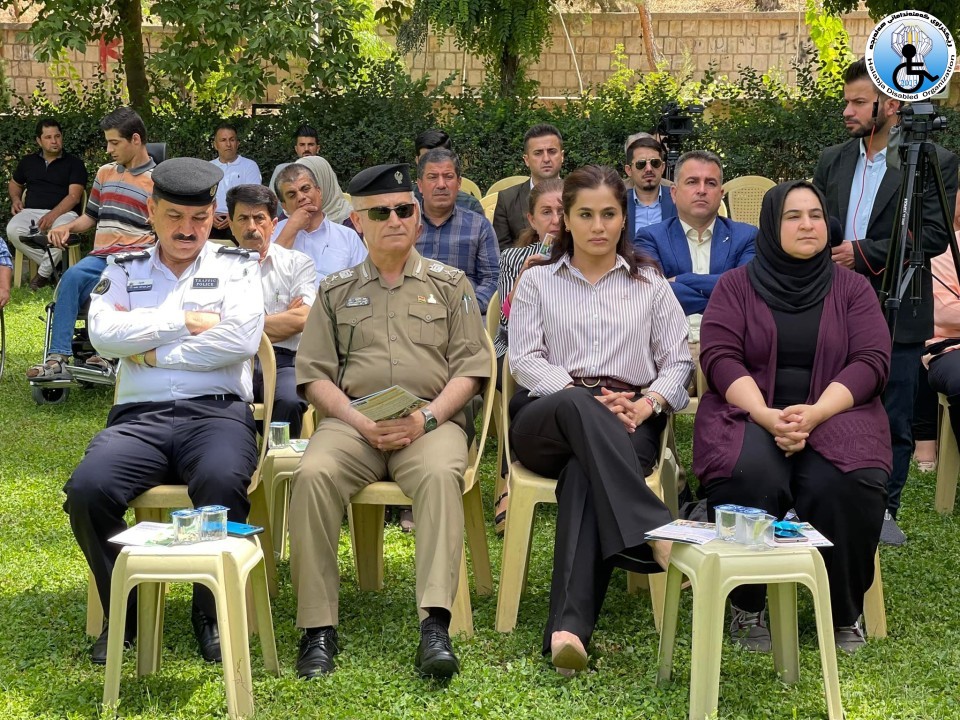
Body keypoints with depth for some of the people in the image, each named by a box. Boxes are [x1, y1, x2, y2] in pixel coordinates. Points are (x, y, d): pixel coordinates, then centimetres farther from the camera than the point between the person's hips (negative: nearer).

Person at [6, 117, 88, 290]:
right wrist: (15, 199, 11)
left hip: (63, 212, -3)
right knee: (13, 230, -31)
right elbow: (15, 184, 36)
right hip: (31, 212, 4)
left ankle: (44, 273, -17)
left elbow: (74, 196, -6)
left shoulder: (74, 163, 5)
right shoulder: (28, 161, 19)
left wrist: (52, 215, -22)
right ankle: (55, 266, -18)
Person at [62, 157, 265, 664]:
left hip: (217, 411, -2)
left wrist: (154, 351, -1)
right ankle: (121, 614, -4)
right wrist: (186, 320, -3)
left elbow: (241, 338, -6)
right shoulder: (124, 271, 19)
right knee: (87, 489, -28)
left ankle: (211, 613, -13)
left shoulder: (236, 266, 13)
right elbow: (103, 333, -1)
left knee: (223, 482, -36)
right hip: (140, 415, 2)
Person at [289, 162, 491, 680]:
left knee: (440, 473, -36)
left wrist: (426, 418, -10)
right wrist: (361, 423, -8)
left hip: (431, 419, -1)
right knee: (313, 474, -32)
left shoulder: (450, 284, 18)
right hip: (352, 419, 1)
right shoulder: (336, 291, 20)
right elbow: (315, 375, 10)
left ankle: (435, 625, -42)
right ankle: (318, 629, -27)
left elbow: (469, 368, 9)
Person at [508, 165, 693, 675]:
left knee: (584, 472, -36)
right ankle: (656, 534, -50)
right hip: (546, 418, 0)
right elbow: (525, 360, 5)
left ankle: (570, 625, -50)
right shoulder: (537, 281, 20)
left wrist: (649, 402, -10)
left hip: (628, 424, 0)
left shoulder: (649, 283, 22)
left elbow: (678, 361, 13)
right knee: (579, 408, -39)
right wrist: (586, 397, -12)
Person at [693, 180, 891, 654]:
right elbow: (719, 357, -2)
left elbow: (871, 361, 0)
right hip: (750, 414, 0)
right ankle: (746, 609, -15)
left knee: (845, 486, -33)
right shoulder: (736, 285, 10)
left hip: (834, 414, 1)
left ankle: (846, 614, -10)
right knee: (748, 477, -35)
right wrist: (766, 415, -19)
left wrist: (815, 413, -17)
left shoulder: (850, 287, 12)